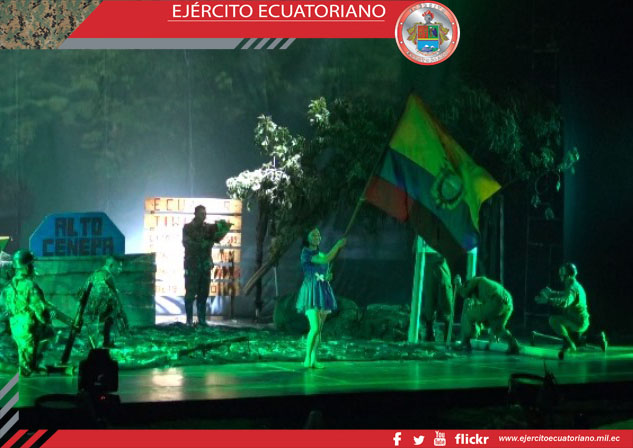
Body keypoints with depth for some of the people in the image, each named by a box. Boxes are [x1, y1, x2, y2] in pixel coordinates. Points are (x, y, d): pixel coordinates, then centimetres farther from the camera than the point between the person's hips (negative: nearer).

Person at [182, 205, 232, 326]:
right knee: (191, 293, -3)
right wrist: (204, 244, -19)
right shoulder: (188, 228, -2)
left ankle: (202, 319, 11)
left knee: (203, 294, 6)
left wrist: (224, 229, -27)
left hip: (206, 265, 4)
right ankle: (189, 320, 0)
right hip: (192, 265, -4)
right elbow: (188, 243, -13)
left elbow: (217, 238, -8)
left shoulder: (208, 227, 7)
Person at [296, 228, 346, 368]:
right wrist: (338, 245, -13)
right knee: (314, 328, -17)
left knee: (319, 329, 5)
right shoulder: (306, 253, -7)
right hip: (311, 292, -7)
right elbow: (325, 259, -20)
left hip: (323, 292, 7)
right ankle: (307, 358, -10)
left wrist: (328, 276, 0)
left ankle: (314, 359, 7)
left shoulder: (320, 253, 17)